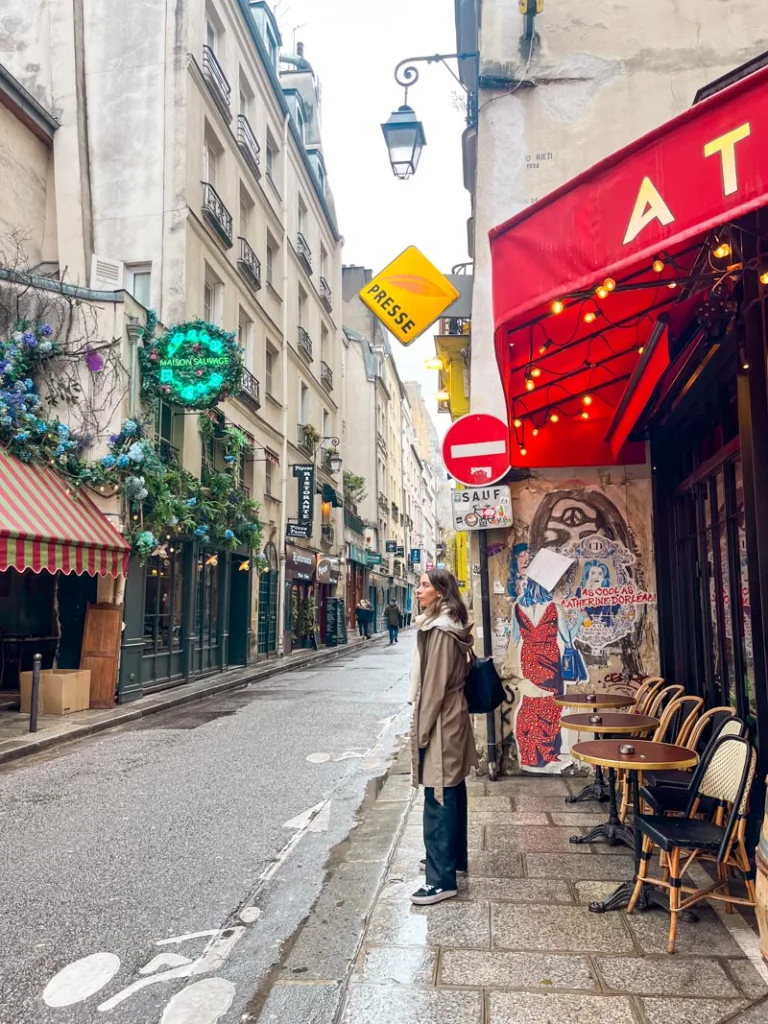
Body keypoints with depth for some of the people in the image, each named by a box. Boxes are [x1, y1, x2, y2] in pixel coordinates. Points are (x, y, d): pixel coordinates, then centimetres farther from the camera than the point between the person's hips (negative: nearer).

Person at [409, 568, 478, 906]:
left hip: (440, 723, -11)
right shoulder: (449, 625, 12)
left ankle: (442, 879, 1)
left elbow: (435, 685, -21)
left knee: (439, 800, -5)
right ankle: (452, 856, 33)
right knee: (451, 792, 20)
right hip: (451, 719, 11)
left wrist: (421, 731, -16)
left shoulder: (440, 629, -19)